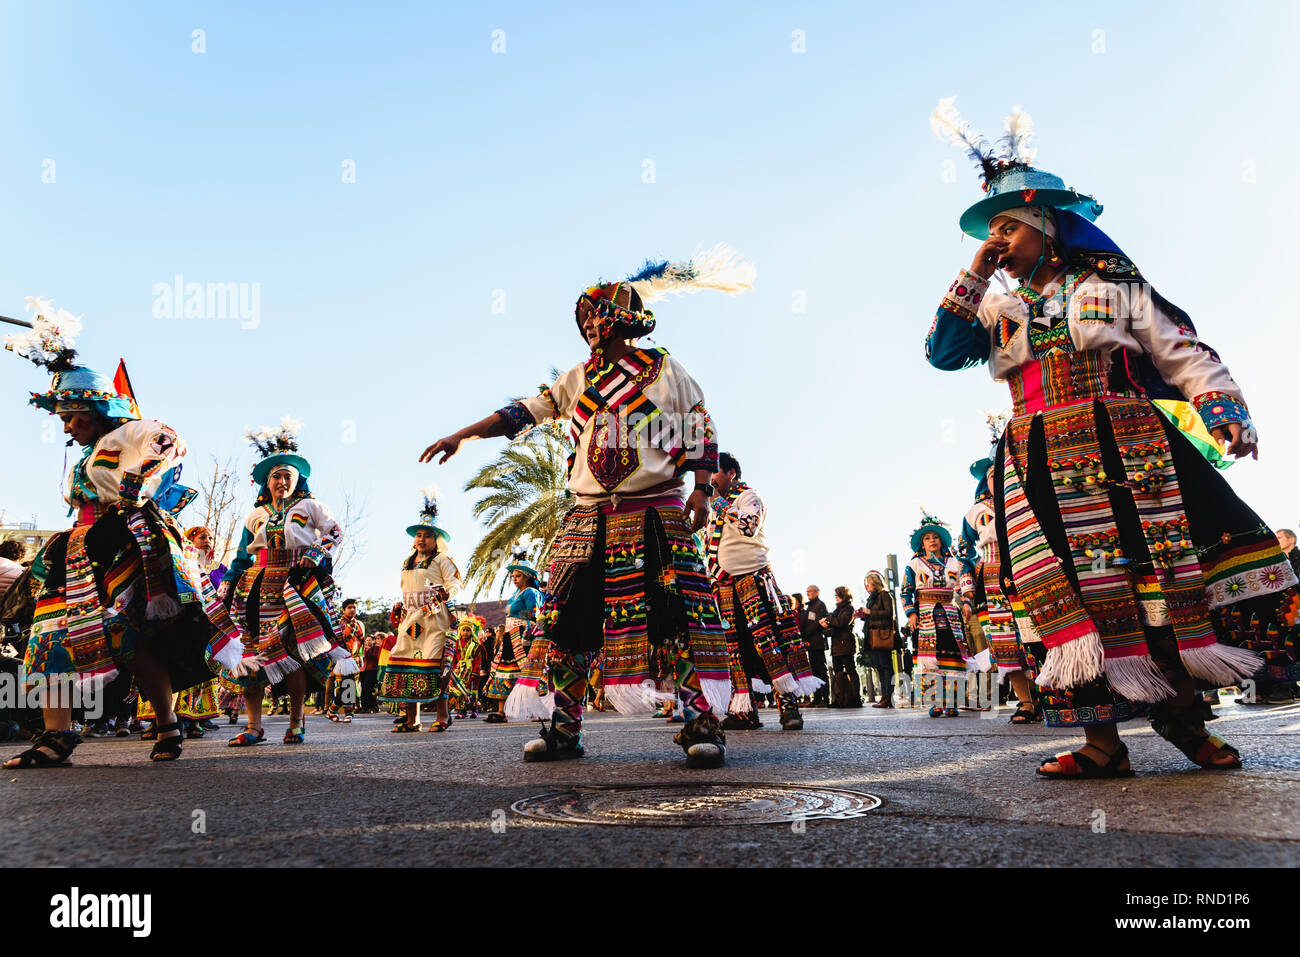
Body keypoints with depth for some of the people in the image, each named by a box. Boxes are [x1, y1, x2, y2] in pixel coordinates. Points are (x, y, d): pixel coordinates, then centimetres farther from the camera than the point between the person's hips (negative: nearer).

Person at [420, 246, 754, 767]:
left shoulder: (666, 370, 8)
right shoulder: (577, 379, 16)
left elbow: (701, 431, 6)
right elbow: (523, 412, 11)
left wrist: (701, 488, -6)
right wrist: (461, 435, 3)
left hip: (657, 511, -3)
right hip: (588, 515, 4)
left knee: (683, 608, -12)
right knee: (570, 614, 0)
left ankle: (701, 723, -6)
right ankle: (564, 728, 10)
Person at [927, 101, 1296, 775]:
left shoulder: (1112, 284, 9)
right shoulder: (999, 309, 17)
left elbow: (1183, 353, 6)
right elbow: (942, 353, 5)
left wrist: (1223, 410, -9)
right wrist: (973, 276, 4)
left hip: (1125, 454, -2)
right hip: (1043, 466, 2)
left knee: (1160, 574, -2)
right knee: (1077, 591, -4)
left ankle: (1181, 716, 16)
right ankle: (1101, 742, -1)